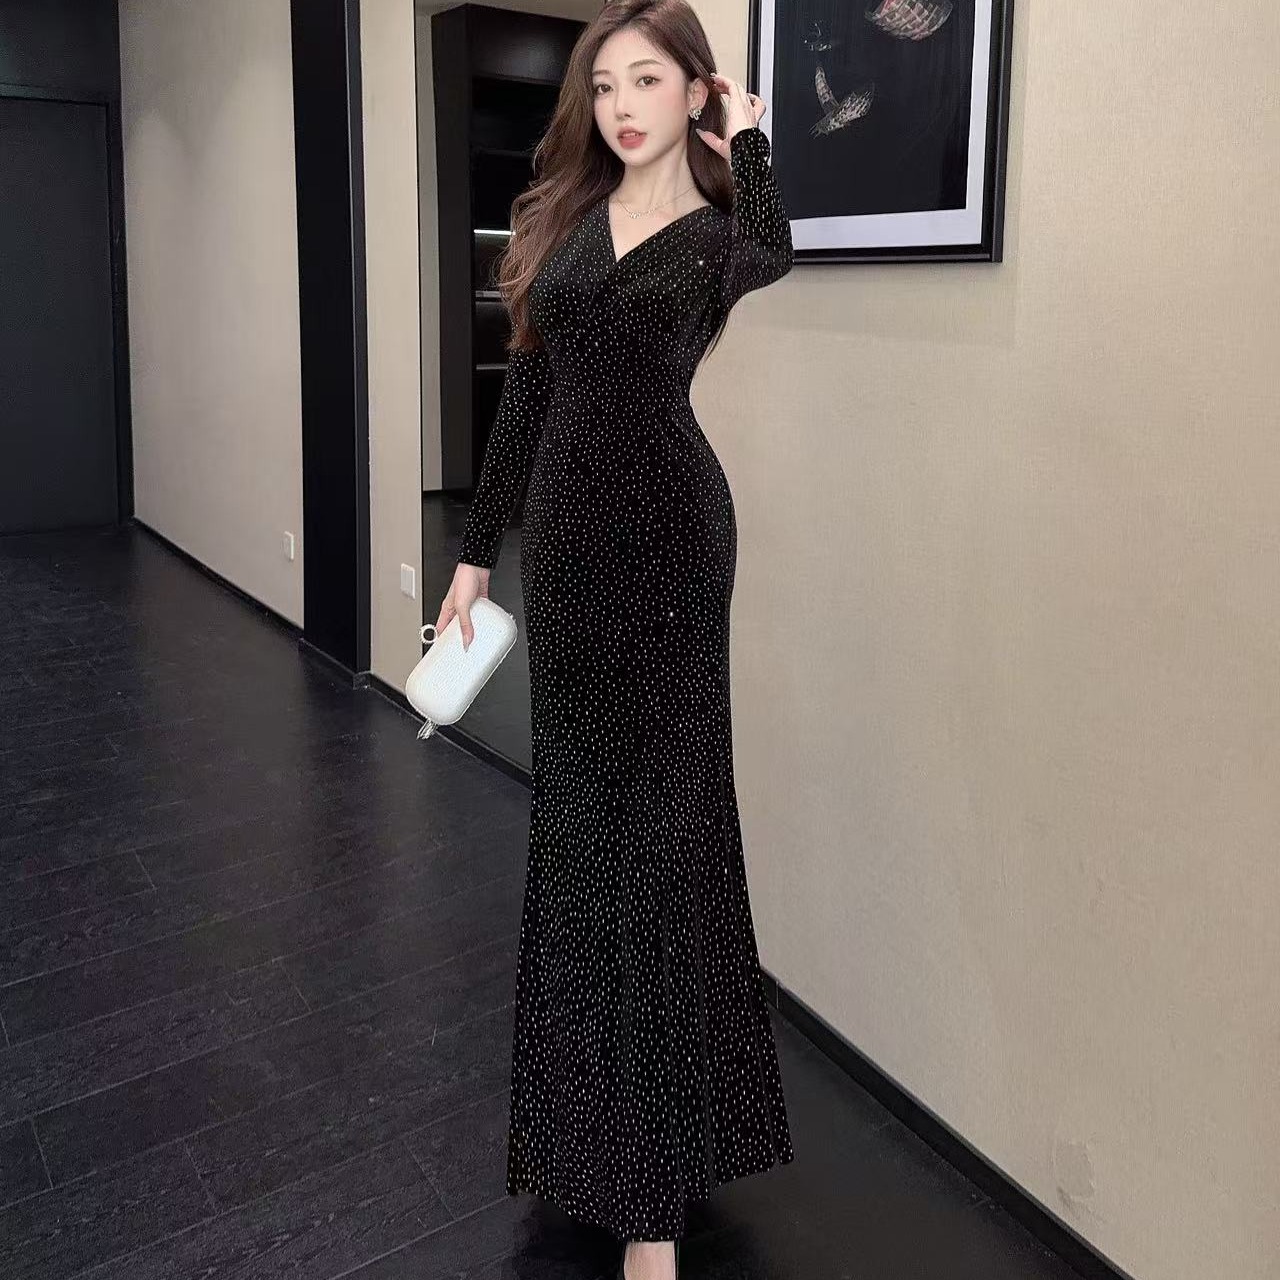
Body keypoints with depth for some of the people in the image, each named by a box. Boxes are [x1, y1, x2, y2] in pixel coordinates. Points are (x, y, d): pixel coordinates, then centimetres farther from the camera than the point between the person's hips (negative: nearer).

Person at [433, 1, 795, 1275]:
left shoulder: (717, 228, 0)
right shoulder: (565, 217, 13)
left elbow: (768, 257, -24)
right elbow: (526, 392, 14)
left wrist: (746, 140, -6)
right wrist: (478, 545, 12)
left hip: (665, 528, -5)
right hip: (563, 526, 5)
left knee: (658, 810, -2)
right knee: (578, 800, 13)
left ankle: (651, 1171, 8)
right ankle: (586, 1107, 33)